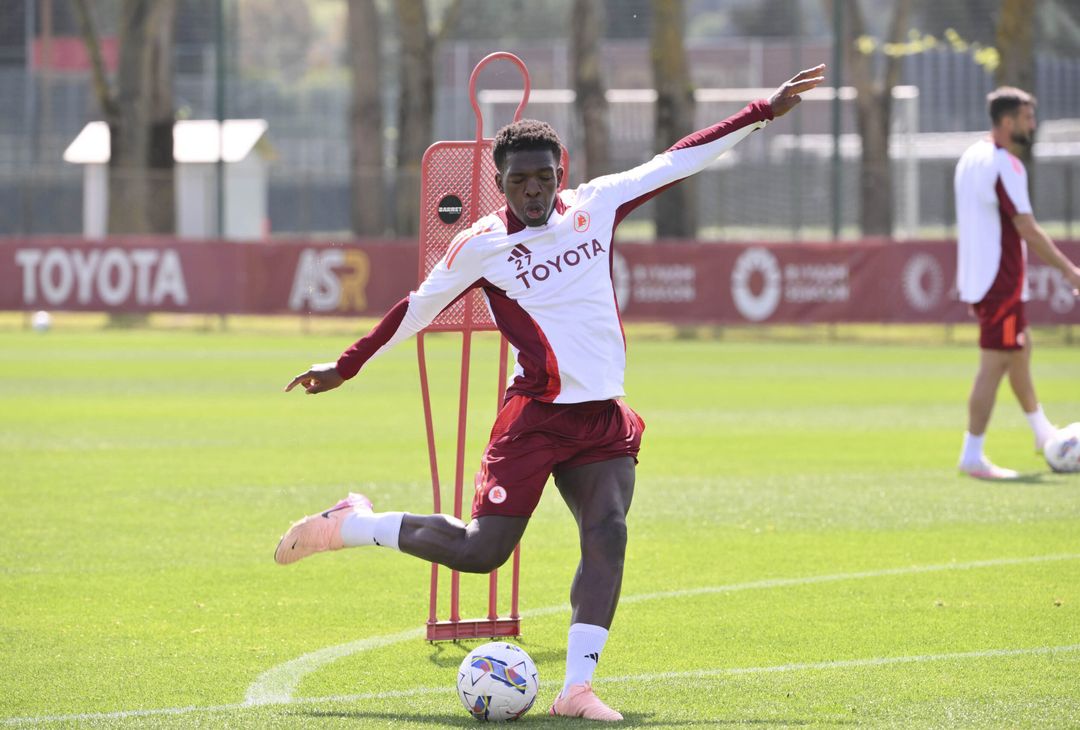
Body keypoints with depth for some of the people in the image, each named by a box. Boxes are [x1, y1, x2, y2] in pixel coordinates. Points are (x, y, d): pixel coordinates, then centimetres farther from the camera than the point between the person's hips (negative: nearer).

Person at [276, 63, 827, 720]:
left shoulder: (596, 206, 7)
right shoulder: (481, 246, -1)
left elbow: (678, 161, 10)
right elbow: (418, 309, 10)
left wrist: (767, 111, 12)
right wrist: (347, 367, 17)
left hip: (603, 419, 4)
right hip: (534, 416, -3)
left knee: (607, 535, -17)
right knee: (482, 550, -8)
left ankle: (578, 688, -17)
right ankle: (352, 525, 14)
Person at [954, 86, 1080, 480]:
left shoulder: (971, 157, 11)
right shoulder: (1004, 165, -18)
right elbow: (1027, 230, -21)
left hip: (977, 278, 10)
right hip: (1000, 280, -10)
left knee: (1020, 348, 23)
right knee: (995, 364, -7)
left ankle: (1042, 432, 36)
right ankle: (972, 457, -6)